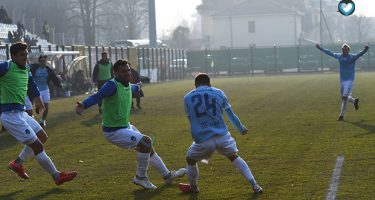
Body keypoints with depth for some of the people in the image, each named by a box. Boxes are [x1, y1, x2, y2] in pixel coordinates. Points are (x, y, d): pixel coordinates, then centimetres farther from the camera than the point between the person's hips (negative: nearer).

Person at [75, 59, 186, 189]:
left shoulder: (127, 84, 4)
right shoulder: (112, 85, -24)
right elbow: (97, 97, -38)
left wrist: (137, 87, 53)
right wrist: (83, 105, -57)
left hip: (126, 126, 10)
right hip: (114, 132, -10)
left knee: (148, 148, 18)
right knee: (146, 142, -19)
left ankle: (167, 175, 37)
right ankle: (140, 177, -2)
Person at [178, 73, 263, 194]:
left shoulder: (187, 98, 7)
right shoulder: (218, 93, 8)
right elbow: (231, 114, 17)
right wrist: (241, 129, 34)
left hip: (202, 140, -2)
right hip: (222, 136, 2)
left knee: (190, 160, 27)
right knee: (234, 157, 26)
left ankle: (193, 187, 43)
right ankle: (254, 186, 22)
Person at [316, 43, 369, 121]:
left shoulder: (353, 57, -11)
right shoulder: (339, 56, 3)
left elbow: (360, 54, -29)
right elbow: (329, 53, 16)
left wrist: (365, 50, -50)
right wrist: (320, 48, 21)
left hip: (349, 80, -6)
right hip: (342, 80, 6)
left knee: (345, 97, -11)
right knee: (343, 97, 13)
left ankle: (341, 115, 0)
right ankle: (355, 101, 42)